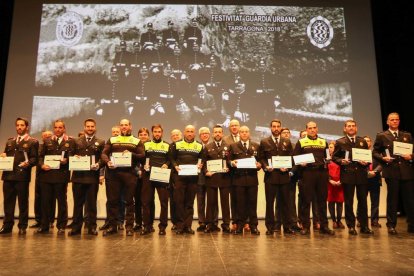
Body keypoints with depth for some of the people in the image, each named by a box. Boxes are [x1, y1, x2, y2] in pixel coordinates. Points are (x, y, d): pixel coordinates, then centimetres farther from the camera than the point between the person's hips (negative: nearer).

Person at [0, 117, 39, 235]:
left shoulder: (32, 142, 2)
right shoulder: (10, 141, 21)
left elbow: (34, 158, -5)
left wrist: (28, 163, -24)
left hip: (22, 176, -5)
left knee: (23, 202, 2)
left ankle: (22, 226, 9)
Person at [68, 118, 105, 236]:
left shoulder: (100, 142, 8)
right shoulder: (76, 141, 13)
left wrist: (98, 165, -17)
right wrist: (73, 158, -9)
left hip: (93, 176, -1)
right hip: (78, 176, 2)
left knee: (92, 203, 4)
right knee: (78, 203, 7)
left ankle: (92, 227, 13)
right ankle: (76, 227, 16)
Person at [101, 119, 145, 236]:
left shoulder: (137, 141, 11)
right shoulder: (112, 140, 15)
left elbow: (142, 156, 1)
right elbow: (104, 153, 7)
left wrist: (131, 154, -16)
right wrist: (108, 161, -14)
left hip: (130, 173, -1)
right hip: (114, 172, 2)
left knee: (129, 200, 2)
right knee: (113, 200, 4)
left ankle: (129, 226, 10)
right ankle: (112, 226, 14)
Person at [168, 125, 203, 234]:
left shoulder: (199, 146, 13)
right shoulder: (176, 145, 10)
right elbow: (171, 158, 6)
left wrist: (200, 165, -7)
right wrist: (175, 166, -11)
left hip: (193, 177, 1)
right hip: (179, 176, -1)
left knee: (190, 202, 5)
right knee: (179, 201, -2)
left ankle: (188, 225, 11)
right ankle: (180, 225, 5)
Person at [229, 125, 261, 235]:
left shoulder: (256, 146, 13)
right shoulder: (233, 146, 9)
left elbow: (260, 160, 11)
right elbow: (229, 160, 7)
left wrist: (259, 165, -9)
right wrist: (232, 163, -14)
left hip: (252, 178, 1)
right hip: (239, 178, -1)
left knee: (252, 202, 4)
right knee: (240, 202, 2)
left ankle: (253, 226, 12)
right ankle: (240, 226, 12)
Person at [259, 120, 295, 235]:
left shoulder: (287, 142, 11)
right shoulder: (264, 142, 6)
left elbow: (291, 157, 9)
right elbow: (261, 158, 4)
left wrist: (287, 167, -7)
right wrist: (266, 167, -12)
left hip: (284, 175, 1)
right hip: (270, 176, -1)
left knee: (285, 202, 6)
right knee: (269, 202, 3)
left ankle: (287, 227, 15)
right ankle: (270, 227, 12)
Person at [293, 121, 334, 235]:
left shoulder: (323, 142, 17)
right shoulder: (301, 142, 8)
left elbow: (327, 156, 20)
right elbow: (294, 157, 4)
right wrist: (300, 163, -14)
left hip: (322, 172, 3)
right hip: (307, 172, -3)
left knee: (322, 200, 7)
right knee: (306, 200, 0)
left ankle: (324, 226, 16)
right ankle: (305, 226, 8)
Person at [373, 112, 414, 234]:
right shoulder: (381, 136, 7)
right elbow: (375, 152, 4)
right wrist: (383, 158, -13)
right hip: (391, 171, -2)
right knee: (392, 199, 3)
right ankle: (391, 225, 11)